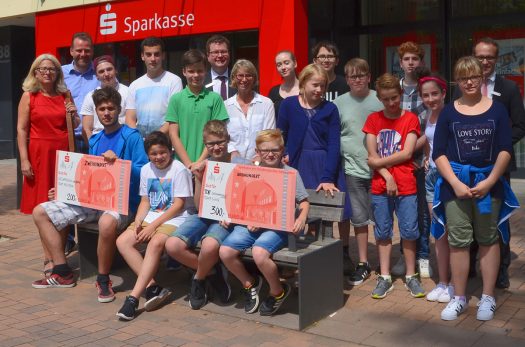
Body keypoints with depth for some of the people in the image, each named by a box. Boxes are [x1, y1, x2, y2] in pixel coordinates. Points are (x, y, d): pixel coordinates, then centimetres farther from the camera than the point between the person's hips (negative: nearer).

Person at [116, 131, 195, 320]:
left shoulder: (179, 169, -9)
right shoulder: (146, 170, 12)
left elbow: (179, 205, -12)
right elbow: (145, 201, 14)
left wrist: (153, 226, -17)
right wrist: (138, 222, -6)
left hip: (175, 218, -7)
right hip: (151, 217, 7)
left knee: (156, 243, -34)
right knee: (122, 241, -15)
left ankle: (133, 297, -31)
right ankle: (152, 286, -19)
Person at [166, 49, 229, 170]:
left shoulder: (214, 98, 2)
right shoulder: (176, 99, 5)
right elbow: (173, 134, 2)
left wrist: (200, 161, -9)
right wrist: (188, 163, -7)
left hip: (207, 163, -1)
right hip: (182, 163, 1)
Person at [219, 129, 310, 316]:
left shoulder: (290, 173, 2)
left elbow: (304, 202, 4)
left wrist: (301, 219, -15)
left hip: (278, 226, -4)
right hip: (250, 223, 4)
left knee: (259, 253, -32)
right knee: (225, 251, -17)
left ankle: (278, 292, -1)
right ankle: (249, 283, 13)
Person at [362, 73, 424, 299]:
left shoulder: (410, 119, 0)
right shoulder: (373, 120, 6)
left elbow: (406, 153, -9)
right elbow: (371, 157, -1)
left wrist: (379, 161, -7)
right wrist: (387, 176, -12)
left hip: (406, 186, -2)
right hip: (380, 186, 2)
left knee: (409, 231, 2)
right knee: (382, 232, 8)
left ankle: (411, 276, 16)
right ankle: (384, 278, 17)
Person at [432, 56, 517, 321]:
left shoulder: (497, 110, 3)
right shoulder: (448, 112, 4)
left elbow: (505, 150, 0)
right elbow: (439, 153, 0)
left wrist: (489, 181, -11)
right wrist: (456, 183, -11)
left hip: (489, 183, 0)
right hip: (456, 183, 0)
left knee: (489, 239, 6)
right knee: (458, 241, 3)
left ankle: (487, 297, 18)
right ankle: (459, 298, 14)